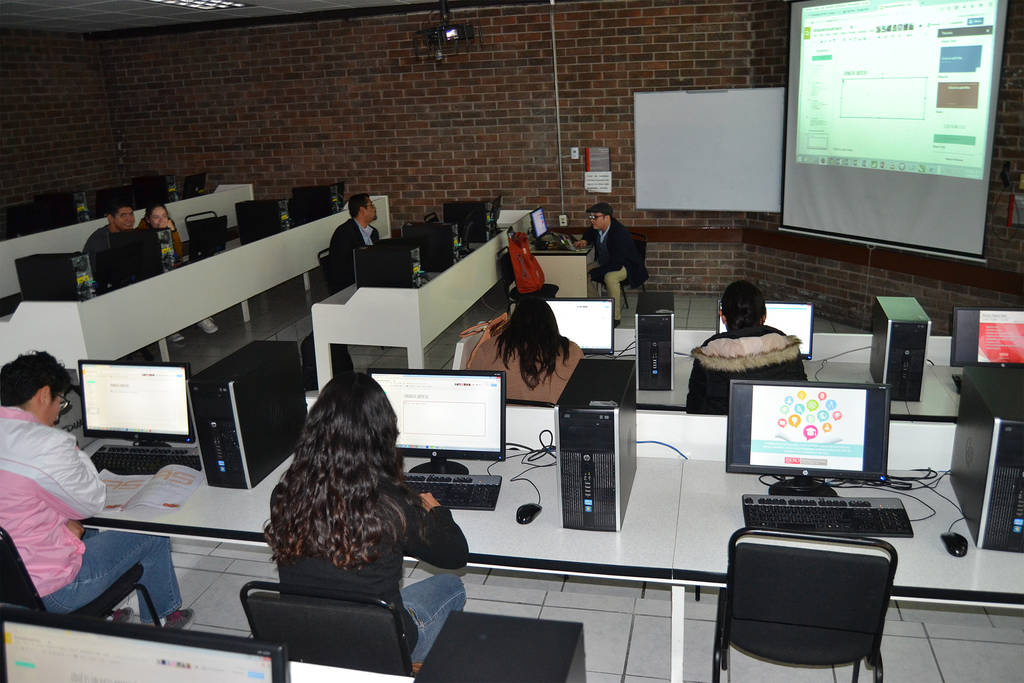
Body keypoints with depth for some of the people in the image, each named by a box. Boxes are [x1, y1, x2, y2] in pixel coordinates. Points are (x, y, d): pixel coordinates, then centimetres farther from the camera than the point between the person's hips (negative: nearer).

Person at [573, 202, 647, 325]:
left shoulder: (620, 233, -33)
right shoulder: (596, 227, -10)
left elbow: (616, 264, -36)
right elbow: (589, 233, 19)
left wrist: (592, 273, -34)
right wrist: (584, 241, -5)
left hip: (626, 265, -8)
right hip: (605, 262, 8)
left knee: (610, 277, -36)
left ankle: (616, 316, -22)